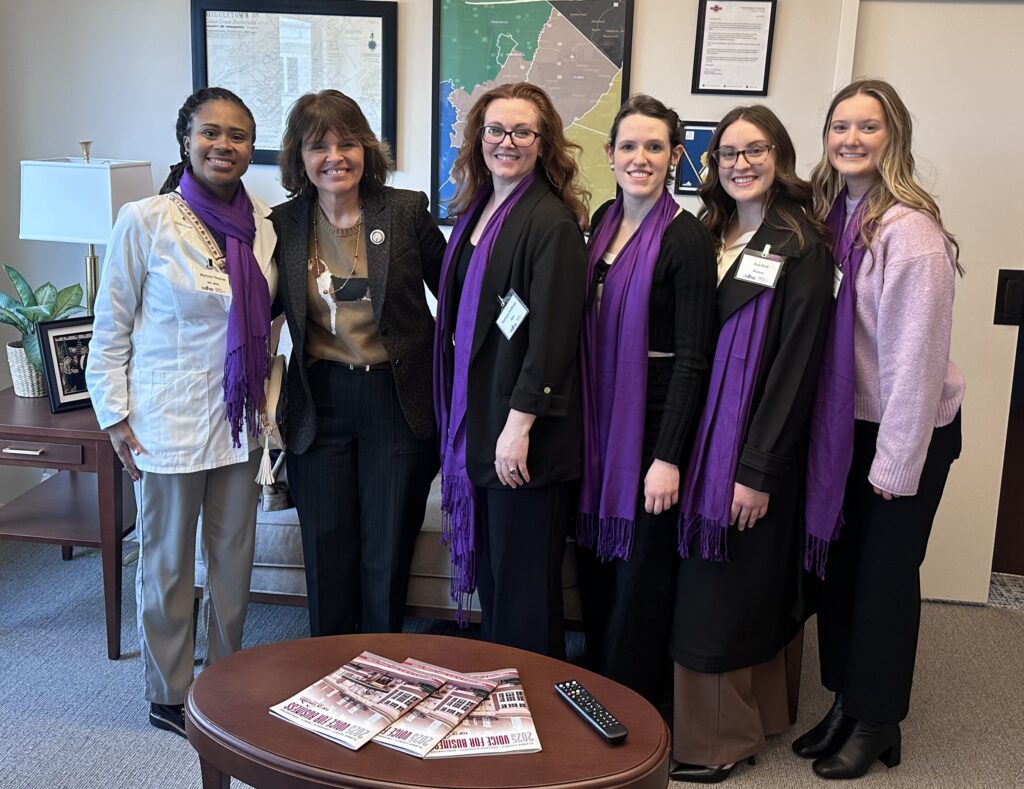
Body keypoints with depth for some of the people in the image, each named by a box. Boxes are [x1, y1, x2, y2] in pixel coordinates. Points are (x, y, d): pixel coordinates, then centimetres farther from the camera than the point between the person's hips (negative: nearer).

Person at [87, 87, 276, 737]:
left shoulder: (265, 222, 1)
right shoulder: (145, 221, -12)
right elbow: (111, 327, -6)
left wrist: (265, 392, 10)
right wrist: (115, 416, -8)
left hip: (240, 419, 5)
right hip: (169, 420, -4)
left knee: (235, 556, 15)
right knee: (168, 562, 10)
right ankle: (169, 696, 27)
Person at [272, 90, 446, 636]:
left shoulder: (407, 211, -5)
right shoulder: (283, 224, 0)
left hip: (398, 401, -1)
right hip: (319, 402, 2)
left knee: (387, 556, 8)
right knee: (326, 555, 8)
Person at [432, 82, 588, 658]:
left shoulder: (553, 222, -14)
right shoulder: (476, 209, 12)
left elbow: (552, 334, -19)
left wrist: (519, 423, -21)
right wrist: (457, 415, 16)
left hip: (526, 436, -8)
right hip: (474, 417, 8)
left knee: (523, 581, 4)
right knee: (489, 568, 18)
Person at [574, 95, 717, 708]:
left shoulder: (687, 239, -13)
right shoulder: (604, 221, 7)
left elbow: (693, 358, -15)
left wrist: (669, 457, -18)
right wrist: (582, 421, 12)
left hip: (654, 422, -7)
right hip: (598, 421, 7)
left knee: (641, 573, 5)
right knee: (596, 561, 16)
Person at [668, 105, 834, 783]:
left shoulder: (803, 248, -9)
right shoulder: (708, 235, 10)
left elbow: (795, 366, -14)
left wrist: (759, 469, -17)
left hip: (755, 447, -6)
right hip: (699, 435, 6)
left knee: (725, 594, 1)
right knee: (707, 585, 14)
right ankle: (750, 715, 31)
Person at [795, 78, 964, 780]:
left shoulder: (908, 229, -20)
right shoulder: (833, 215, 3)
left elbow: (916, 355, -20)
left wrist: (896, 461, -17)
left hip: (912, 432, -6)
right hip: (848, 421, 6)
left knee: (886, 573, 6)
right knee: (839, 563, 13)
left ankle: (876, 722, 24)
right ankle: (845, 703, 30)